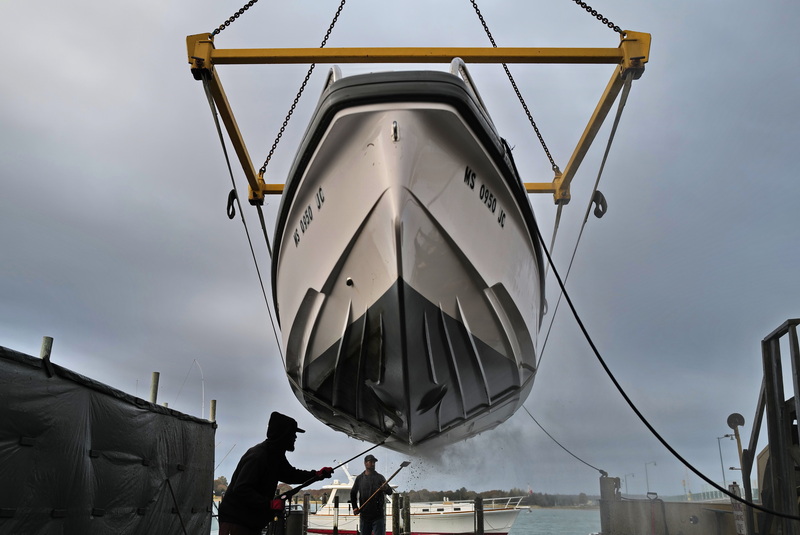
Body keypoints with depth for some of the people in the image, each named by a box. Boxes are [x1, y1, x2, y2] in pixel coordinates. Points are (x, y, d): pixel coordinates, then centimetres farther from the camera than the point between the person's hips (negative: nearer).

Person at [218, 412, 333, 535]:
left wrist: (317, 474, 13)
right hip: (235, 519, -10)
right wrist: (269, 504, -31)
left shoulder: (276, 455, 9)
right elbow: (241, 489, -29)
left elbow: (289, 475, 23)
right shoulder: (257, 456, -23)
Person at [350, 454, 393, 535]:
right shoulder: (360, 478, 7)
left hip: (378, 515, -2)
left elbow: (390, 491, -7)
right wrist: (355, 507, 8)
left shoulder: (379, 478, 2)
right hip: (364, 515, 2)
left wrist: (386, 488, -30)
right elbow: (353, 493, 18)